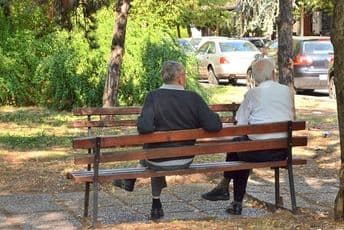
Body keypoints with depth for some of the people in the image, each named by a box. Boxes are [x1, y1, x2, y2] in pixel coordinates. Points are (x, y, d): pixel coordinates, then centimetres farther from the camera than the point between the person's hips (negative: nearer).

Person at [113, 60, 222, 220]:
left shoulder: (153, 96, -16)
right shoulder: (194, 98, -12)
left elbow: (144, 128, -26)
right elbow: (214, 126, -16)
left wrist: (141, 122, -4)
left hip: (158, 162, -2)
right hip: (185, 162, 2)